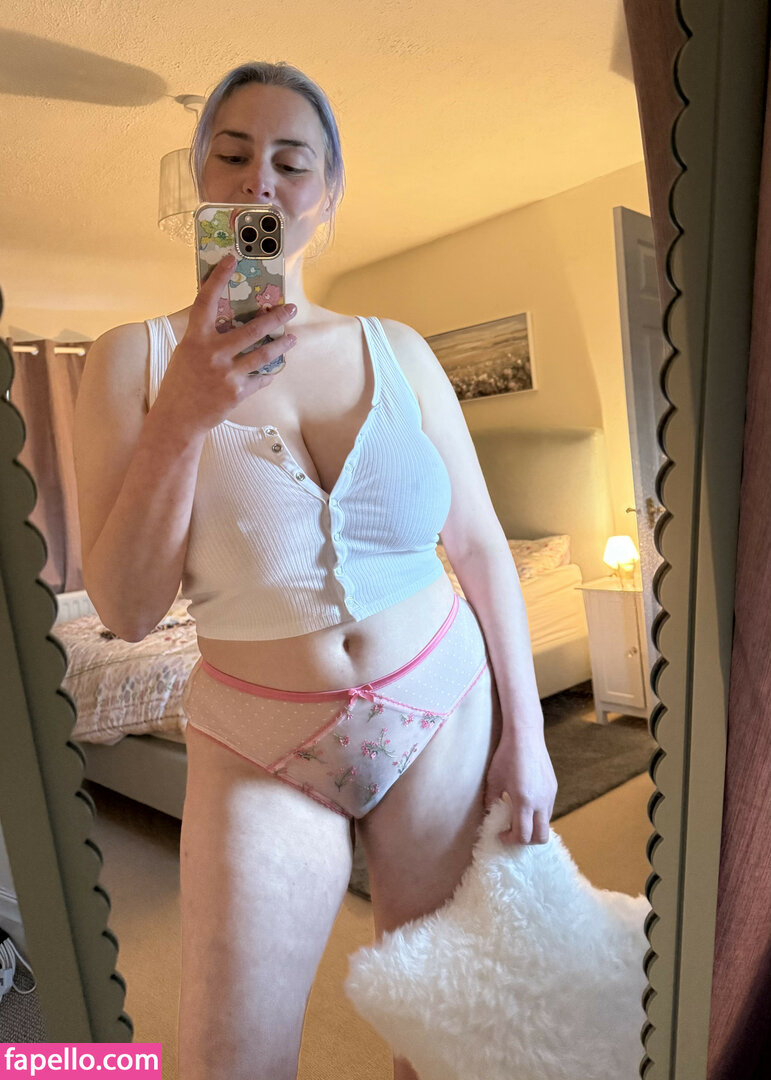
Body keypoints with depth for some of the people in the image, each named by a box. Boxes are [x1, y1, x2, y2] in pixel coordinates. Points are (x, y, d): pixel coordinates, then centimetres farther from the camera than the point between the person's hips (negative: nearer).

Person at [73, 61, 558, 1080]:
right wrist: (180, 421, -25)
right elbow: (126, 610, -12)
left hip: (442, 716, 2)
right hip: (260, 749, -1)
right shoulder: (136, 358, -6)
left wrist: (526, 732, 0)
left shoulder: (397, 350, -2)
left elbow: (482, 546, 1)